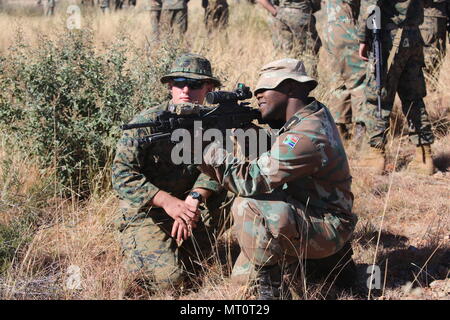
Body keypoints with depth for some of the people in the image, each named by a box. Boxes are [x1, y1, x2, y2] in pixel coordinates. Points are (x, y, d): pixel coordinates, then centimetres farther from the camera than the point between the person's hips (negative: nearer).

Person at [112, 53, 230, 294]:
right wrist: (167, 201, -30)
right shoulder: (146, 122, -13)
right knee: (169, 279, -24)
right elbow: (122, 175, -19)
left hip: (185, 206, 5)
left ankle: (187, 259, -3)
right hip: (144, 214, -5)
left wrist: (195, 198, -33)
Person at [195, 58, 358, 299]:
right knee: (242, 276, 14)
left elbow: (253, 180, -28)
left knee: (247, 207, -32)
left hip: (327, 227, -10)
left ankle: (270, 288, -17)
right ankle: (330, 255, 19)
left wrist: (211, 153, -20)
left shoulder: (306, 137, -28)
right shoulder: (314, 113, 2)